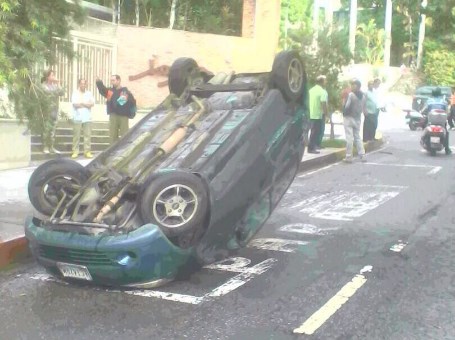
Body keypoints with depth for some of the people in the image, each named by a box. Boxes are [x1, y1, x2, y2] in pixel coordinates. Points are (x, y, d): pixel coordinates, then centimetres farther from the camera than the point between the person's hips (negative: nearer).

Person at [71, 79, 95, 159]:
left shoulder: (89, 93, 12)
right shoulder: (75, 93, 5)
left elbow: (92, 104, 1)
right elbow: (75, 104, -8)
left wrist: (81, 103, -6)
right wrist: (86, 103, -6)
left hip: (87, 118, 2)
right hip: (77, 118, -2)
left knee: (87, 135, -1)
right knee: (76, 136, -2)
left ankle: (87, 151, 3)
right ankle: (75, 152, 3)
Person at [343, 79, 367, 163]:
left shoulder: (351, 95, -14)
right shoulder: (363, 96, 5)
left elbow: (347, 106, -17)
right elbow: (363, 109, 7)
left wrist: (344, 113, -2)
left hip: (349, 118, -6)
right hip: (358, 119, 6)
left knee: (349, 138, -3)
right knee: (357, 137, 15)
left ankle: (349, 157, -1)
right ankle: (362, 155, 9)